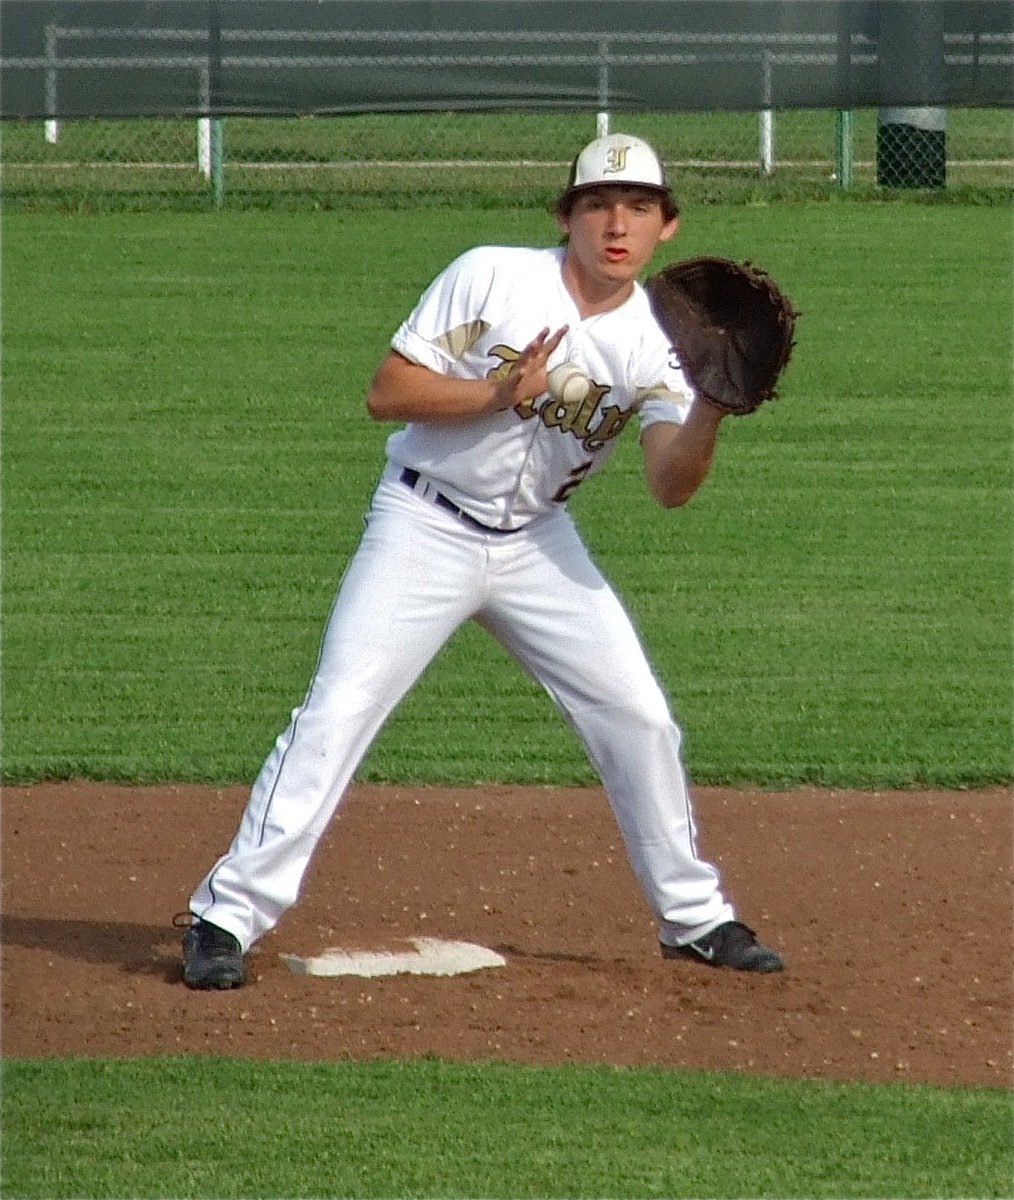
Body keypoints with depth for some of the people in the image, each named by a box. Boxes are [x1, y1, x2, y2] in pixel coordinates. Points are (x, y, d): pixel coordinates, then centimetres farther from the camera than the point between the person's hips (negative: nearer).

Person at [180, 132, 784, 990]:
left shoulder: (656, 341, -4)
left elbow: (671, 485, -15)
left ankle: (694, 916, 21)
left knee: (639, 718, 4)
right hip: (425, 527, -4)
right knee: (337, 713, -13)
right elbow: (387, 393, -14)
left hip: (538, 542, 4)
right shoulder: (490, 278, -12)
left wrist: (711, 409, -33)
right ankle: (228, 915, -10)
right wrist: (501, 391, -24)